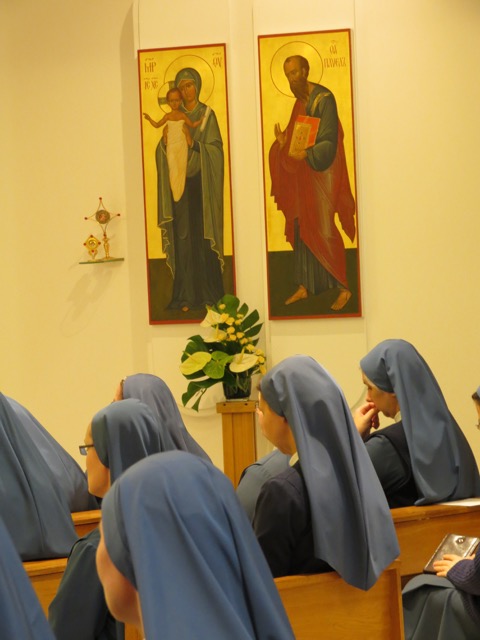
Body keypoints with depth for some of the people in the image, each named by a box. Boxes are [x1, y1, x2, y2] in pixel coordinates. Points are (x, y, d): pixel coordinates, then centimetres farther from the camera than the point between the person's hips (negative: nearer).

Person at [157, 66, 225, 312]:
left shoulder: (207, 115, 3)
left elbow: (215, 150, -7)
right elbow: (164, 152, 7)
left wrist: (193, 143, -22)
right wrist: (166, 141, -14)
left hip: (201, 184, -3)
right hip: (180, 183, 3)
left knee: (203, 236, -5)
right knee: (183, 238, -2)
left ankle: (209, 294, 0)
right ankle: (187, 295, -1)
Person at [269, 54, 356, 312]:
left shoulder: (324, 99, -13)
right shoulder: (300, 102, 12)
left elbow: (329, 142, -19)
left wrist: (307, 154, -35)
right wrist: (284, 142, -5)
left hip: (322, 173, -8)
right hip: (302, 175, 8)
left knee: (324, 231, -8)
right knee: (301, 229, 8)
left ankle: (344, 288, -1)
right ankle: (304, 286, 15)